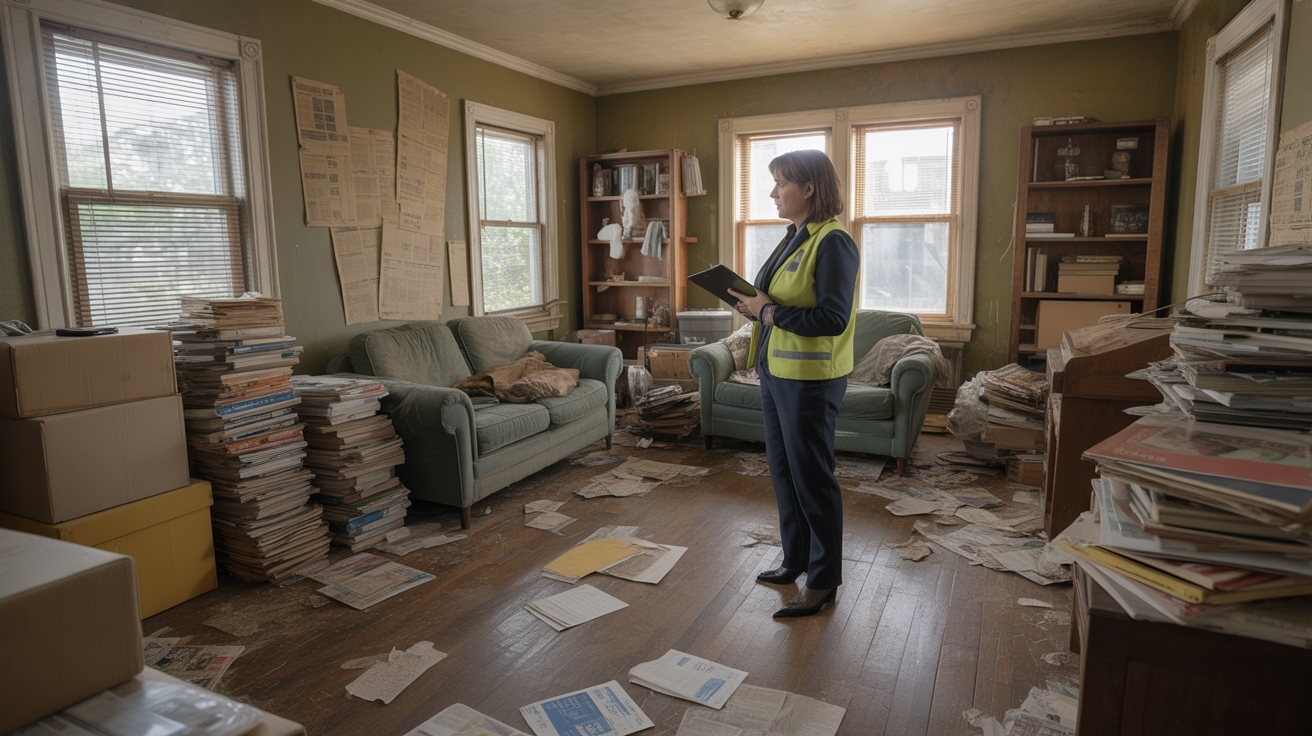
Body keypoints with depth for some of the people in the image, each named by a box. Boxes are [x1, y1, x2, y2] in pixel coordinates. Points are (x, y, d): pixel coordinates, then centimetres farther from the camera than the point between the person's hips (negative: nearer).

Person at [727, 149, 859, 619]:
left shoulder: (832, 242, -16)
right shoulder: (794, 238, 14)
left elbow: (833, 318, -24)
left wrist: (769, 312, -19)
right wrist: (756, 305, 5)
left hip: (811, 380, -10)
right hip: (776, 372, 10)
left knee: (812, 477, 1)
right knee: (783, 471, 18)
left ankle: (824, 581, 17)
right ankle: (796, 561, 35)